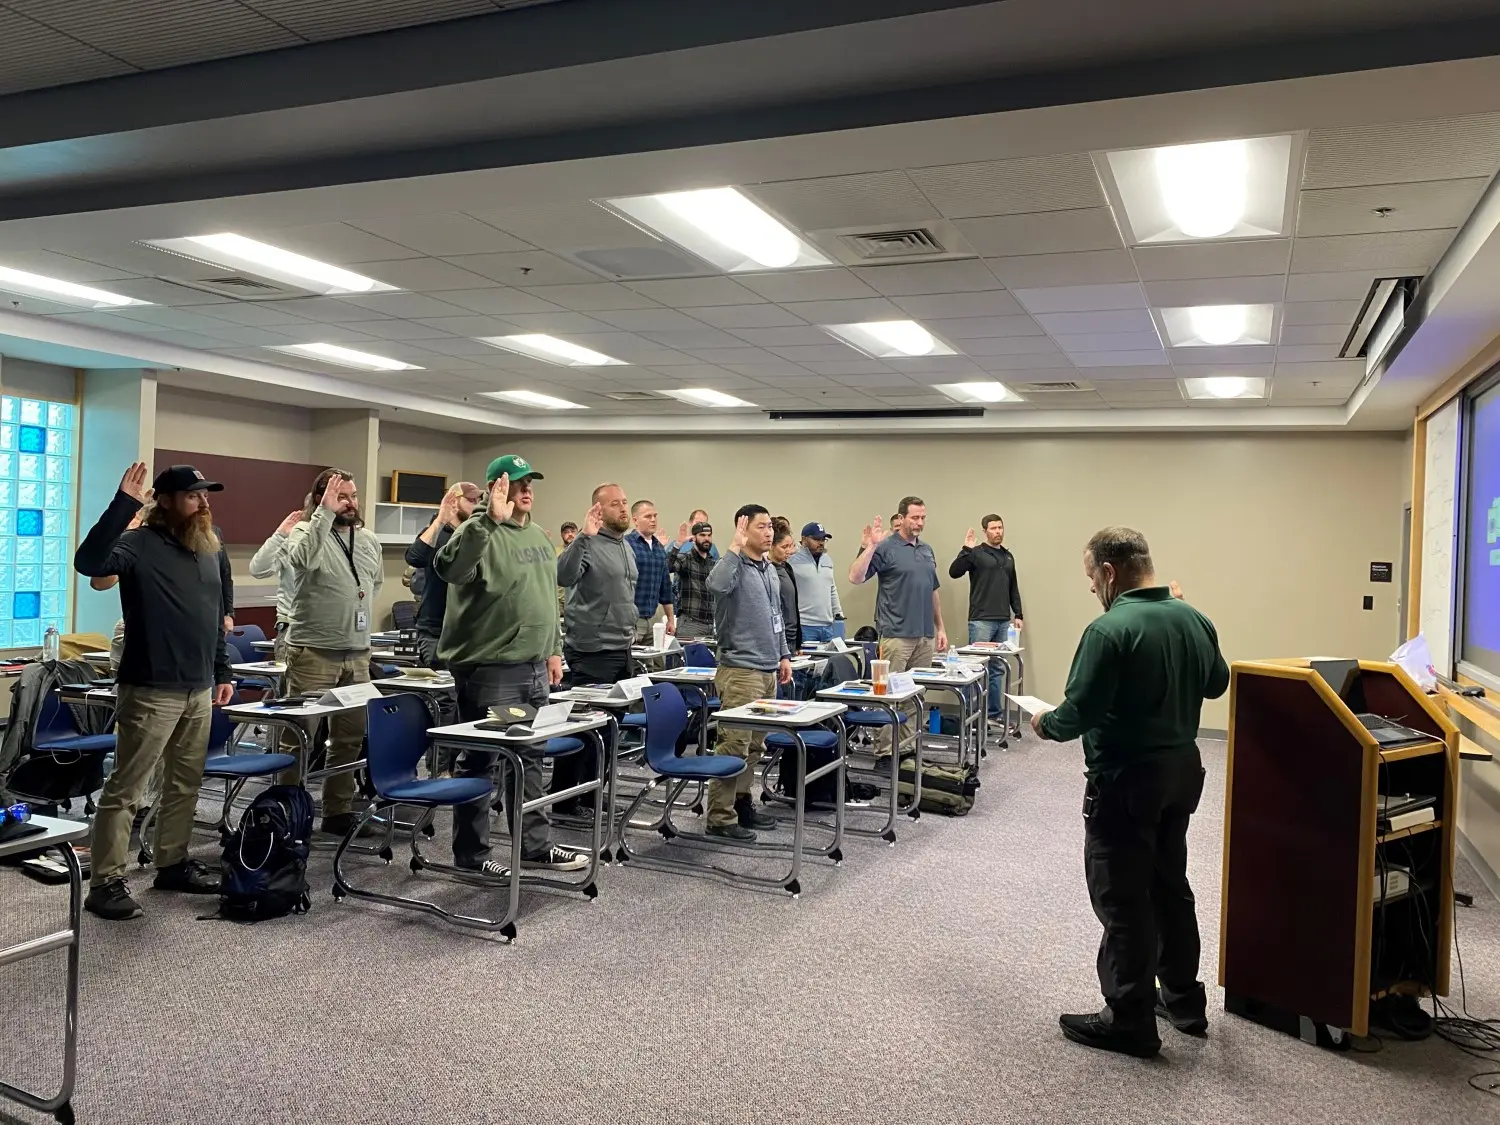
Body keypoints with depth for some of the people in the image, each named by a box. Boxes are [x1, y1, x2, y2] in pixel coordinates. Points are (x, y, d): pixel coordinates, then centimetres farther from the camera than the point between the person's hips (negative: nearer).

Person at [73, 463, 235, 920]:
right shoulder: (141, 544, -10)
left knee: (186, 783, 15)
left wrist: (223, 672, 18)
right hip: (151, 692, -7)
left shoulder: (209, 550, 13)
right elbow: (89, 562, -31)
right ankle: (106, 882, 5)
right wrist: (123, 505, -33)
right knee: (125, 789, -1)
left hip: (199, 690, 7)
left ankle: (172, 863, 28)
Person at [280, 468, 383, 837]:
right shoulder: (305, 531, -6)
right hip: (313, 651, -6)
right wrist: (325, 513, -33)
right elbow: (303, 559, -30)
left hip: (357, 653, 6)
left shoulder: (368, 538, 12)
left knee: (351, 737, 11)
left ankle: (339, 811, 22)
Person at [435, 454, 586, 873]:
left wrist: (553, 649, 19)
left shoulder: (537, 535, 14)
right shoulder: (483, 532, -12)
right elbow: (449, 569, -33)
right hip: (489, 668, -8)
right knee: (480, 761, 2)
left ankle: (535, 845, 27)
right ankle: (470, 854, 14)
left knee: (528, 760, 16)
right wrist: (490, 520, -37)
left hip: (532, 667, 8)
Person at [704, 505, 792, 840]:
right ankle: (720, 817, -2)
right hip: (740, 670, -9)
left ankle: (741, 802, 24)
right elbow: (716, 584, -35)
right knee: (734, 744, -7)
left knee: (755, 744, 13)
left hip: (768, 670, 9)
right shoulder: (735, 565, -10)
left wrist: (784, 654, 21)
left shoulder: (769, 568, 16)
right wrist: (736, 546, -27)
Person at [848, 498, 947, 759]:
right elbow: (856, 578, -16)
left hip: (925, 636, 7)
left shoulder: (927, 551, 15)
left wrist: (940, 627, 18)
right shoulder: (886, 548, -6)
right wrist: (870, 547, -26)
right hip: (896, 635, -7)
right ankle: (884, 749, -1)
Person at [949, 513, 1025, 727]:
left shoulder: (1008, 556, 16)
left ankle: (996, 712, 16)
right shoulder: (976, 553, -2)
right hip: (981, 620, -5)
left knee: (997, 668, 9)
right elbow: (954, 572, -14)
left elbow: (1013, 588, 20)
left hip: (1004, 622, 6)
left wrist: (1017, 615, 14)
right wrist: (966, 550, -24)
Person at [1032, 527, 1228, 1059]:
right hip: (1181, 770, 8)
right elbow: (1217, 683, 18)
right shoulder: (1193, 619, 2)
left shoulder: (1110, 629, -22)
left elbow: (1078, 713, -23)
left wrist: (1046, 724, -3)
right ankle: (1185, 1001, 34)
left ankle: (1131, 1022, 11)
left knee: (1123, 900, 2)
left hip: (1126, 780, -8)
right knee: (1170, 885, 21)